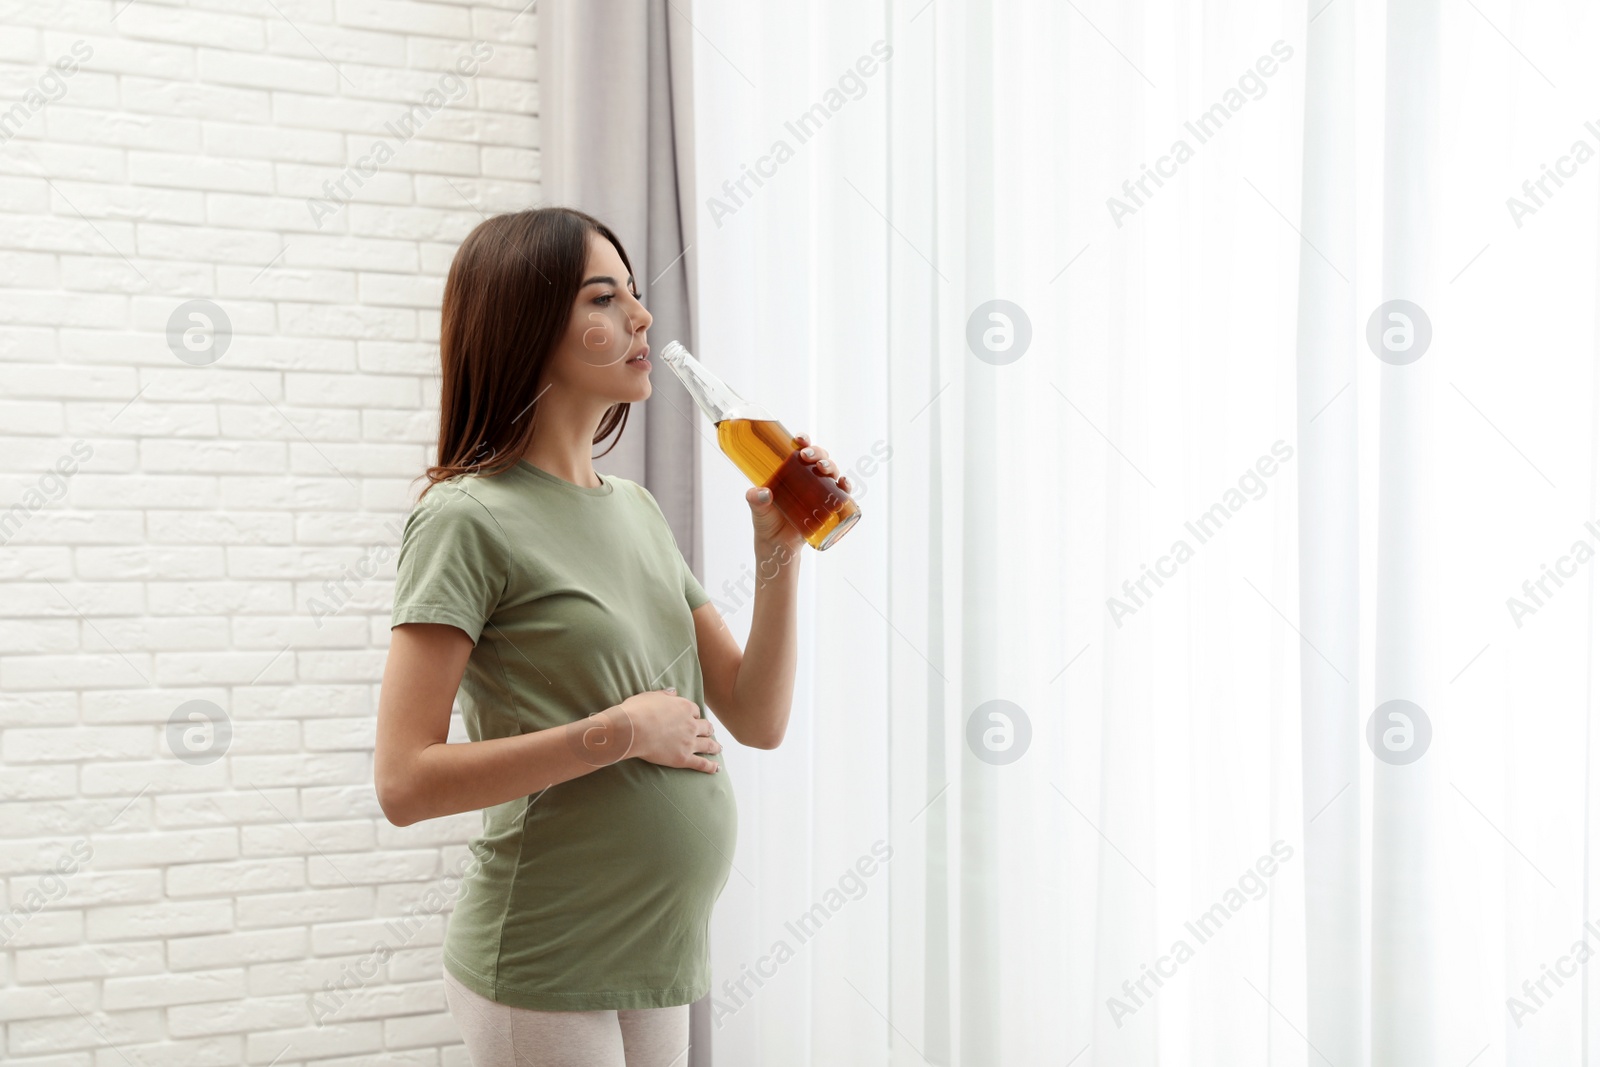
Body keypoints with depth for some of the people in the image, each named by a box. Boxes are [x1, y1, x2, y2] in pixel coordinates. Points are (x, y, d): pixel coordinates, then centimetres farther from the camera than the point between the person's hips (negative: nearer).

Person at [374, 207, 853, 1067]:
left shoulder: (637, 511, 10)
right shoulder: (468, 519, -12)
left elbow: (758, 720, 7)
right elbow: (405, 783, -19)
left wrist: (778, 554, -5)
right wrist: (617, 733, -19)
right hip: (544, 974, -7)